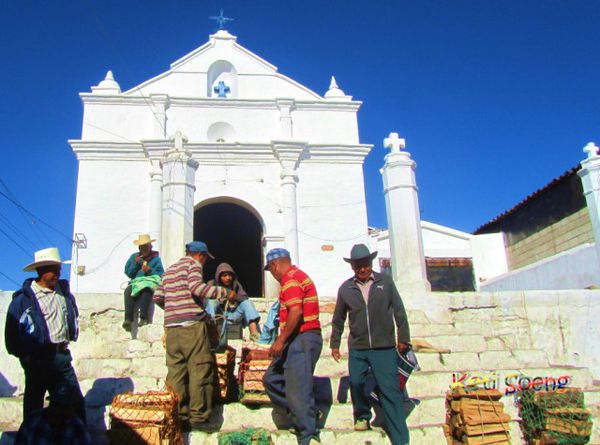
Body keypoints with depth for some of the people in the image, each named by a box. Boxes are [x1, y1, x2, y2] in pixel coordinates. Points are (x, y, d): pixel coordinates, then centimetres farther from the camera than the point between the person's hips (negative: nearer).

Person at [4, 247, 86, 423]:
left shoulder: (64, 290, 8)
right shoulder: (24, 298, -8)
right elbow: (12, 332, -5)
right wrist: (25, 355, -3)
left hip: (62, 356, 5)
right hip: (38, 360, -5)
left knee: (76, 403, 8)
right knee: (34, 407, 9)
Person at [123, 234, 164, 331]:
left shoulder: (156, 259, 13)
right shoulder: (134, 256, 21)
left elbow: (161, 275, 4)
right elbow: (128, 273, 13)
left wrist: (150, 270, -11)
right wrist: (135, 263, -1)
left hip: (150, 282, -3)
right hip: (135, 282, 3)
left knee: (146, 290, -39)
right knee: (128, 291, -33)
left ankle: (144, 318, -44)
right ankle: (128, 319, -41)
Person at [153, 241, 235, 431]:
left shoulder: (170, 269, 23)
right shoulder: (193, 264, 2)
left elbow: (157, 297, 20)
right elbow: (196, 287, -16)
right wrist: (224, 292, -9)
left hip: (171, 326, 7)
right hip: (192, 324, -7)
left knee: (176, 372, 7)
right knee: (200, 370, -3)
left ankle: (178, 417, 9)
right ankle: (198, 417, -3)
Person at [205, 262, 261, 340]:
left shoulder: (236, 285, 8)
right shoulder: (212, 284, 0)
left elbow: (245, 298, -4)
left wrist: (236, 297, -24)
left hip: (232, 316, 3)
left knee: (247, 302, -18)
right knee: (212, 300, -25)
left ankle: (254, 332, -36)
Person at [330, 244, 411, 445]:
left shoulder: (385, 282, 2)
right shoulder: (345, 288, 5)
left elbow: (399, 311, 6)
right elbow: (338, 319, 15)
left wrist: (403, 338, 5)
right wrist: (334, 343, 17)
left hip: (384, 347, -2)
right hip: (357, 348, 2)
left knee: (390, 390, -4)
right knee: (356, 383, 1)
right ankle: (362, 416, 32)